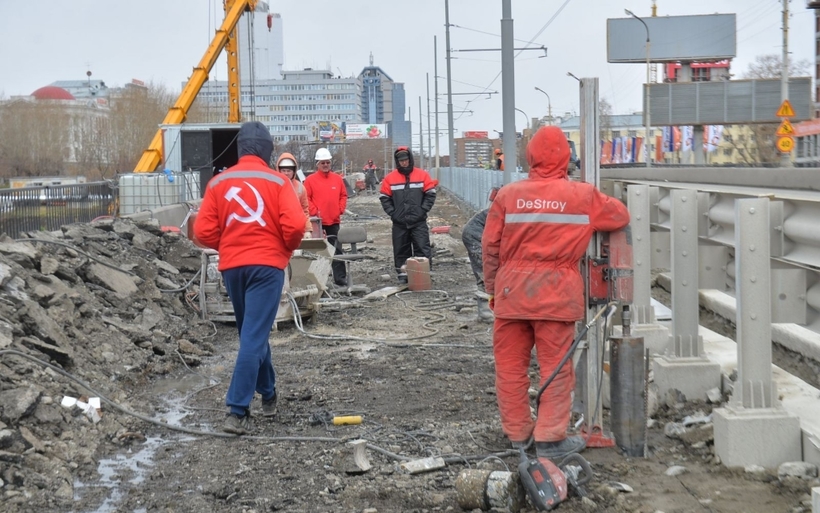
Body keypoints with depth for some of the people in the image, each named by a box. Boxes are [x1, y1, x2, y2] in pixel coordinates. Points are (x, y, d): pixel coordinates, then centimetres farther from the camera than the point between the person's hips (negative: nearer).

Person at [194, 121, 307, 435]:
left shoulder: (218, 183, 4)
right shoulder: (277, 181, -4)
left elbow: (204, 231, -2)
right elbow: (295, 225, -14)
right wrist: (287, 248, 6)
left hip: (231, 266, 4)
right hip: (267, 265, -4)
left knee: (252, 333, 20)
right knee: (254, 337, -6)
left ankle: (268, 396, 32)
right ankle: (238, 412, -12)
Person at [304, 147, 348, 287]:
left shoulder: (337, 179, 7)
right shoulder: (310, 180, -2)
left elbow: (343, 195, 13)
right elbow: (306, 198, -4)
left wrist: (340, 210, 0)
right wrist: (315, 212, -13)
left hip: (334, 221, 3)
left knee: (337, 250, 5)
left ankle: (340, 279, 9)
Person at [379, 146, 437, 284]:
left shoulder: (422, 175, 0)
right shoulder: (390, 178, 1)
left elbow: (430, 194, 1)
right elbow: (384, 198, 4)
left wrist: (423, 210, -7)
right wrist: (392, 213, -5)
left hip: (418, 221, -1)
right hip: (399, 222, 1)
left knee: (423, 249, -4)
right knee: (401, 250, 6)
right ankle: (403, 275, 14)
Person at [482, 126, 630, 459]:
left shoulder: (508, 195, 0)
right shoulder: (583, 196, -1)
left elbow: (490, 247, 3)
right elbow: (621, 216, 14)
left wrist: (492, 289, 15)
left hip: (512, 291, 2)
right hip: (556, 294, -2)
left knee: (510, 364, 12)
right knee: (556, 367, 5)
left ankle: (517, 434, 21)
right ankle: (550, 438, 6)